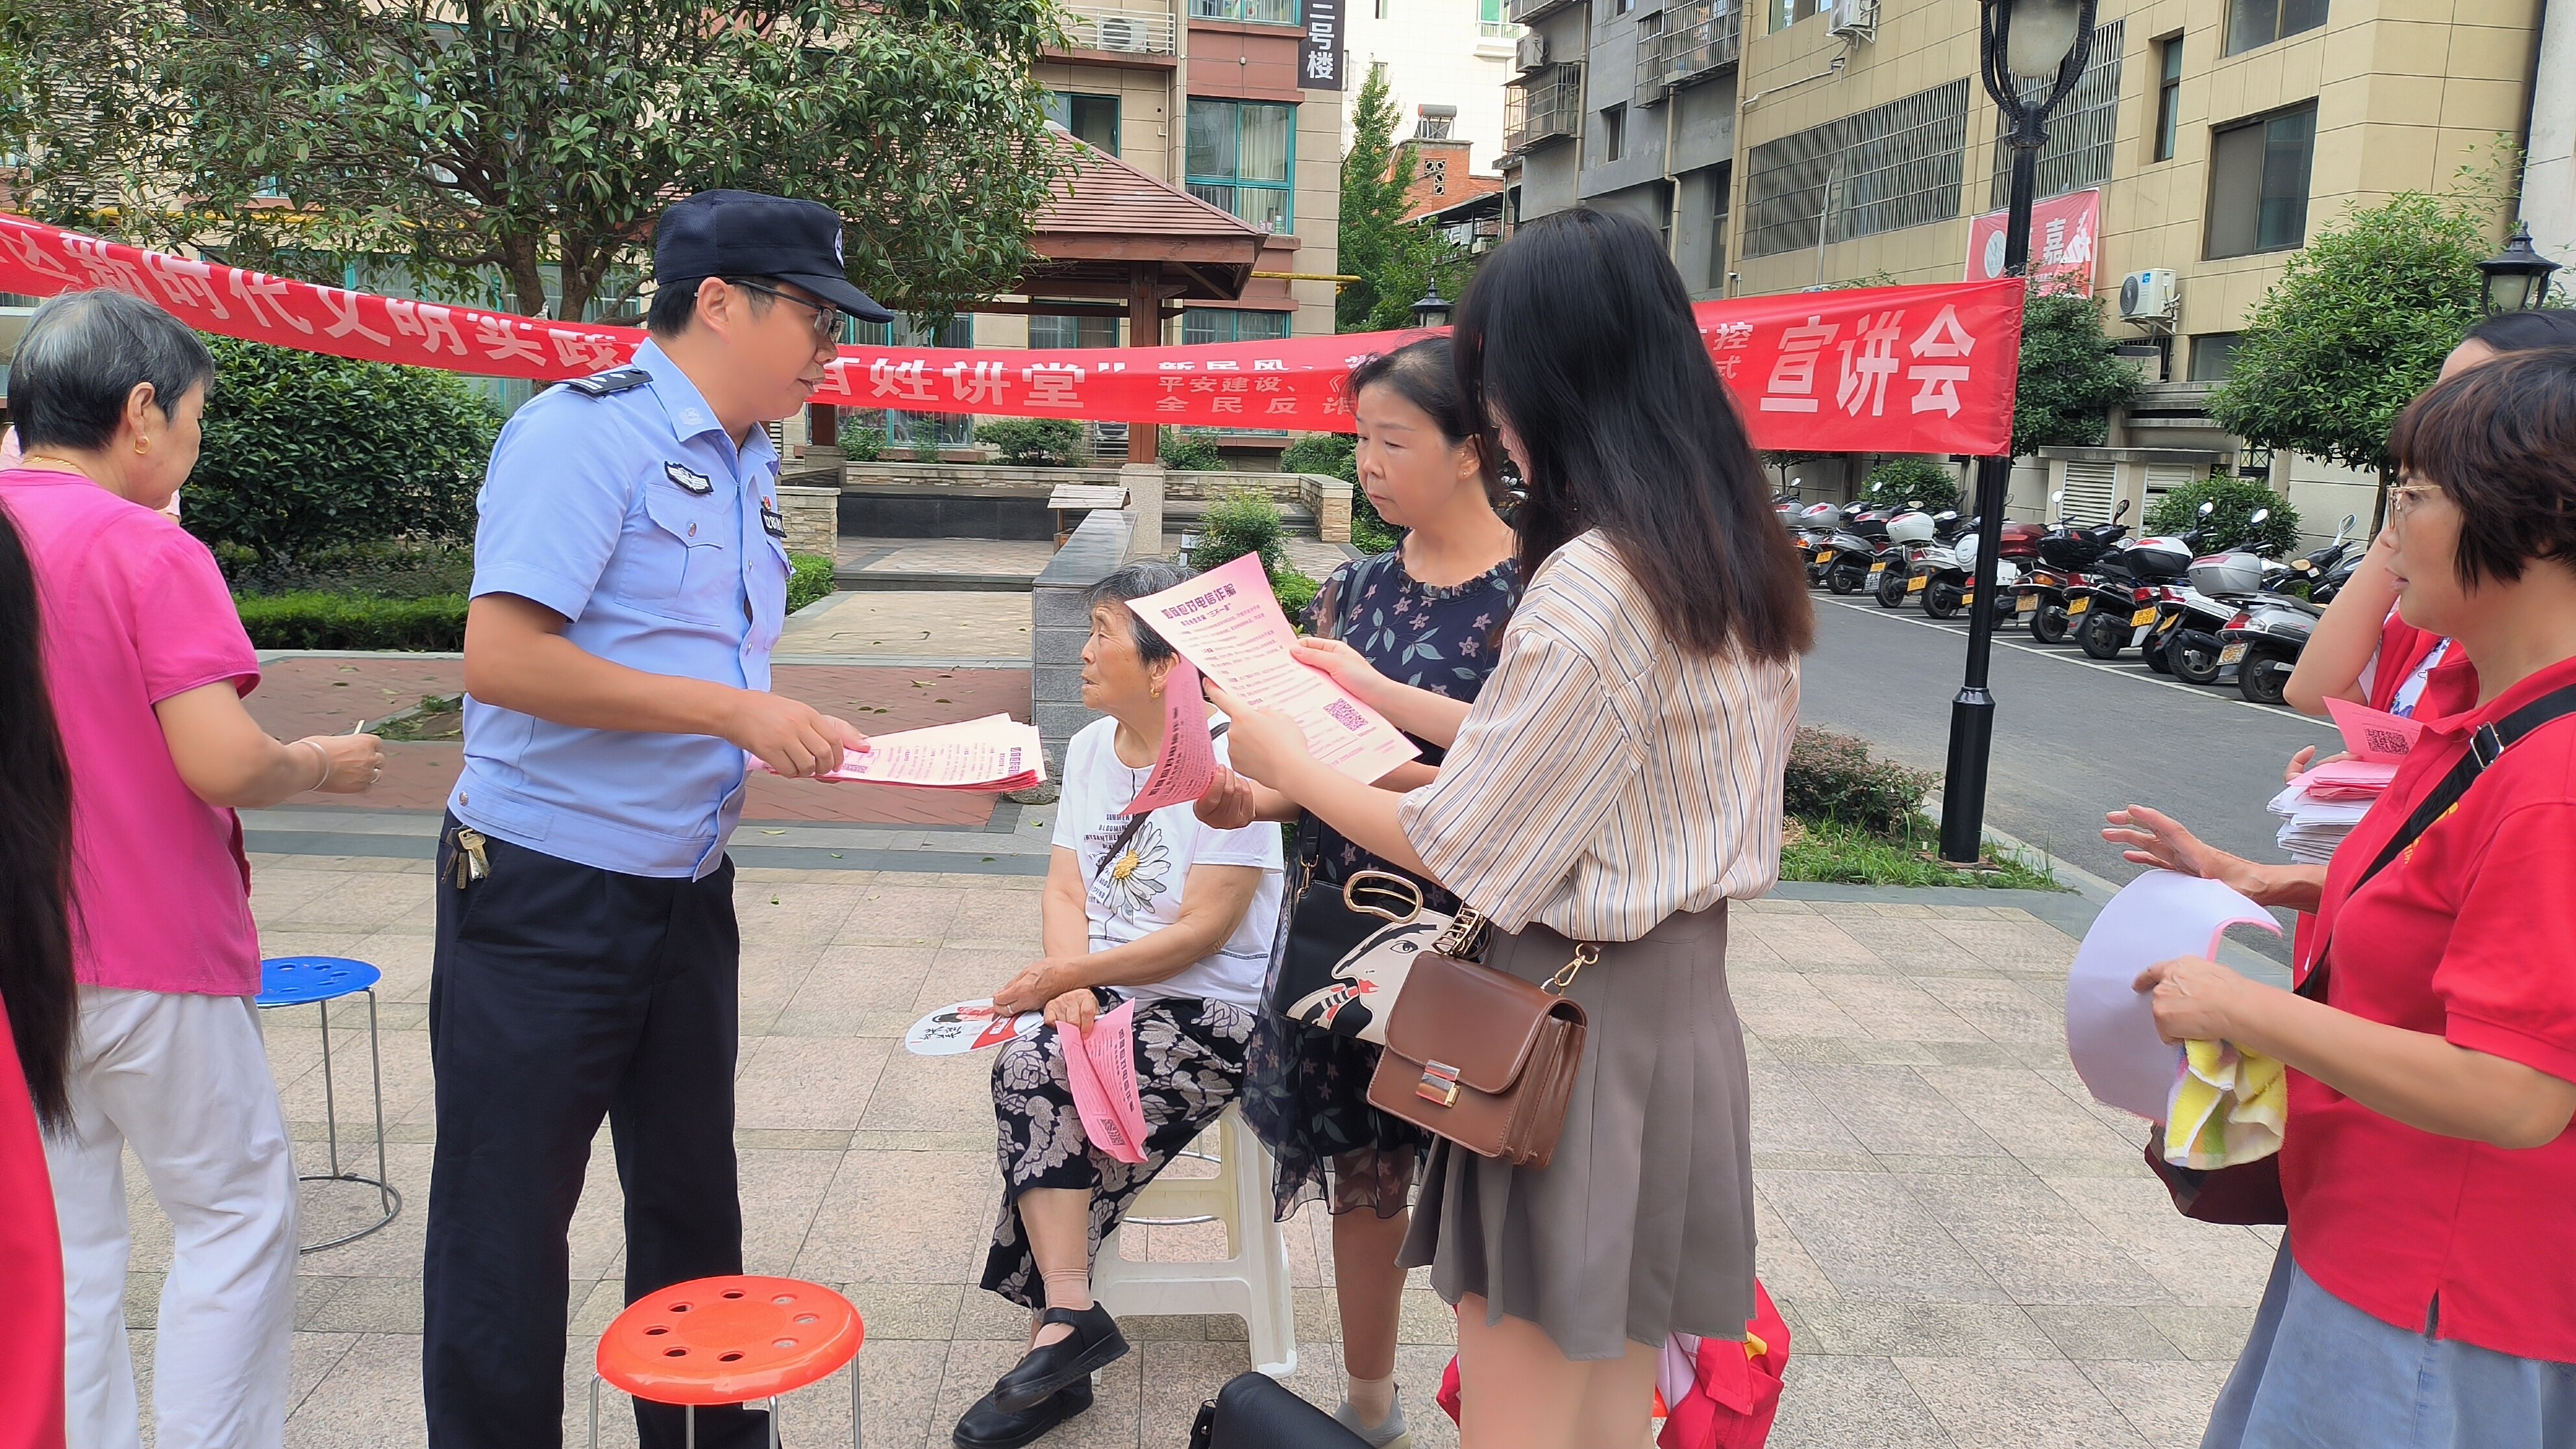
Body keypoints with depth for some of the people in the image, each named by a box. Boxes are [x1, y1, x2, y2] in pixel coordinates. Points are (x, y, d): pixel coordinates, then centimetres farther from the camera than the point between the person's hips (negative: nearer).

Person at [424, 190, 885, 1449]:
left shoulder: (749, 468, 11)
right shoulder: (586, 430, -14)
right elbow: (501, 658, -24)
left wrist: (803, 738, 2)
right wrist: (734, 712, -23)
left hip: (687, 890, 8)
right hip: (543, 889, -8)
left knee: (692, 1204, 17)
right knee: (507, 1226, 5)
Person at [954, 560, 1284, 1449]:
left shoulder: (1226, 762, -14)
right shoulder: (1089, 751, 9)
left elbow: (1202, 929, -18)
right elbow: (1065, 890, 4)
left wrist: (1070, 974, -20)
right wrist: (1071, 992, -15)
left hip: (1213, 1010, -6)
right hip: (1103, 996, 6)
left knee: (1030, 1073, -23)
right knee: (1036, 1077, -23)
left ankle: (1059, 1329, -11)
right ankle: (1066, 1323, -18)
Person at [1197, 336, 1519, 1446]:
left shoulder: (1533, 589, -8)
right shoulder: (1355, 589, 8)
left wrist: (1383, 694, -22)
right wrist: (1255, 800, -10)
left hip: (1474, 922, -5)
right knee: (1360, 1166, 15)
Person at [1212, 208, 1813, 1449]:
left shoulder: (1594, 583, -23)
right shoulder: (1741, 565, 5)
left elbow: (1459, 853, -18)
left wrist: (1285, 762, -3)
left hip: (1575, 1016, -9)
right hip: (1685, 988, 9)